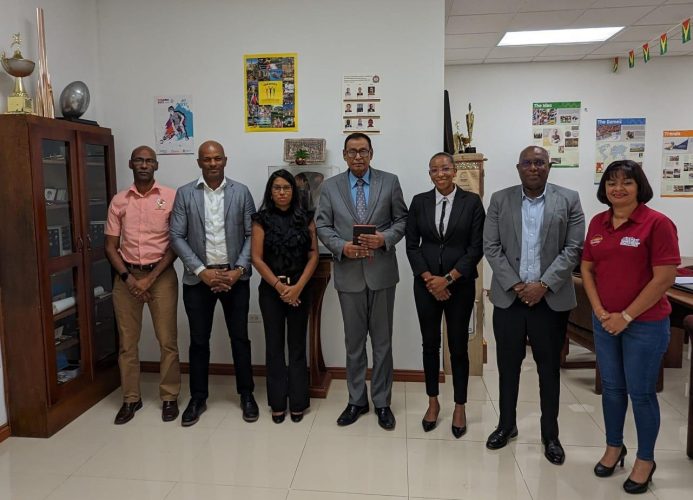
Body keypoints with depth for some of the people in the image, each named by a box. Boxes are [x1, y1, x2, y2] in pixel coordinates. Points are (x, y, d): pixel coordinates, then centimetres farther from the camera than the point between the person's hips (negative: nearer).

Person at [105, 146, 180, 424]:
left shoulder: (171, 197, -2)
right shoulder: (118, 201, 6)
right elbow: (110, 246, 6)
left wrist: (151, 277, -10)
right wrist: (128, 277, -8)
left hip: (161, 275, -2)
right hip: (126, 276, 3)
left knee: (167, 341, 2)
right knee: (127, 342, 9)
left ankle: (169, 397, 16)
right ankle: (131, 398, 22)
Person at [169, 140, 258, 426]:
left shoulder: (241, 192, 1)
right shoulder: (185, 194, 1)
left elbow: (251, 235, 0)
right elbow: (177, 236, -3)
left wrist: (239, 270, -11)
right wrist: (201, 270, -11)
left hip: (234, 277, 0)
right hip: (198, 278, 0)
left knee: (240, 338, 8)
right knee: (198, 340, 9)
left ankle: (246, 395, 24)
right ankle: (198, 397, 25)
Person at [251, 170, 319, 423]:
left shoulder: (305, 218, 3)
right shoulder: (262, 219, 1)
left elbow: (313, 254, -1)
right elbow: (257, 258, -4)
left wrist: (298, 286, -12)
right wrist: (279, 286, -12)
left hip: (300, 289, 0)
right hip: (270, 289, 0)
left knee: (297, 345, 6)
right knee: (274, 345, 6)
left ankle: (297, 402, 16)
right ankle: (277, 402, 17)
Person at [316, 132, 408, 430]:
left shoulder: (390, 182, 3)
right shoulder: (330, 186, 5)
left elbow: (402, 219, 4)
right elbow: (322, 225, 3)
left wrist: (385, 238, -15)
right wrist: (342, 246, -14)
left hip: (381, 272, -1)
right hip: (348, 273, 1)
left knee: (382, 341, 8)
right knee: (354, 342, 12)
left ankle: (382, 403, 23)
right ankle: (356, 400, 27)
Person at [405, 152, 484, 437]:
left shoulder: (472, 201, -3)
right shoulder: (419, 202, 3)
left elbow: (476, 247, -6)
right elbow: (412, 245, 2)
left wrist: (448, 278, -12)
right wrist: (429, 279, -9)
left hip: (460, 284, -2)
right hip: (426, 283, 2)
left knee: (458, 347, 6)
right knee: (430, 344, 11)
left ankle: (460, 408, 22)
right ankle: (433, 402, 28)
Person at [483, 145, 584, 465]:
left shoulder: (568, 199, 1)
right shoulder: (500, 199, 4)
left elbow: (573, 249, -4)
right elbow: (491, 248, -1)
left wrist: (543, 285, -13)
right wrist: (515, 285, -10)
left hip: (552, 298, -1)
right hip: (509, 297, 1)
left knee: (549, 368, 10)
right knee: (508, 364, 11)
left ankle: (550, 434, 25)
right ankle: (506, 425, 29)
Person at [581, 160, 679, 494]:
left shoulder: (657, 223, -12)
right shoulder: (597, 222, 4)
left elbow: (664, 279, -16)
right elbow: (587, 269, 8)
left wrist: (626, 316, -14)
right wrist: (600, 311, -4)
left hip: (645, 324, -5)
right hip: (605, 322, 5)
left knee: (641, 392, 7)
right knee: (611, 387, 16)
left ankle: (645, 460, 27)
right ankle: (613, 447, 35)